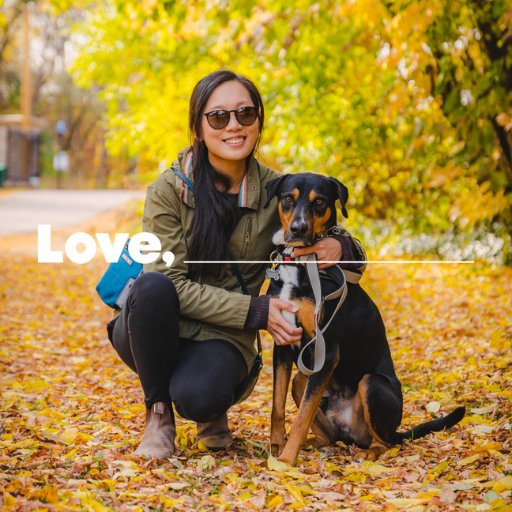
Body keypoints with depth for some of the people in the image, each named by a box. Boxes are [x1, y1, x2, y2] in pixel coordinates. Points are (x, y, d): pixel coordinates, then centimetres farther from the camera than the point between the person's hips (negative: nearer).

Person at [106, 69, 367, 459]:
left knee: (197, 395, -33)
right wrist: (256, 312, -24)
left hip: (222, 337, 0)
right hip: (152, 334, 0)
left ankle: (213, 410, 6)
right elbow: (170, 283, -15)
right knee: (152, 286, -34)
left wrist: (340, 247, -18)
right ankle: (158, 413, -10)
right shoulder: (168, 190, -10)